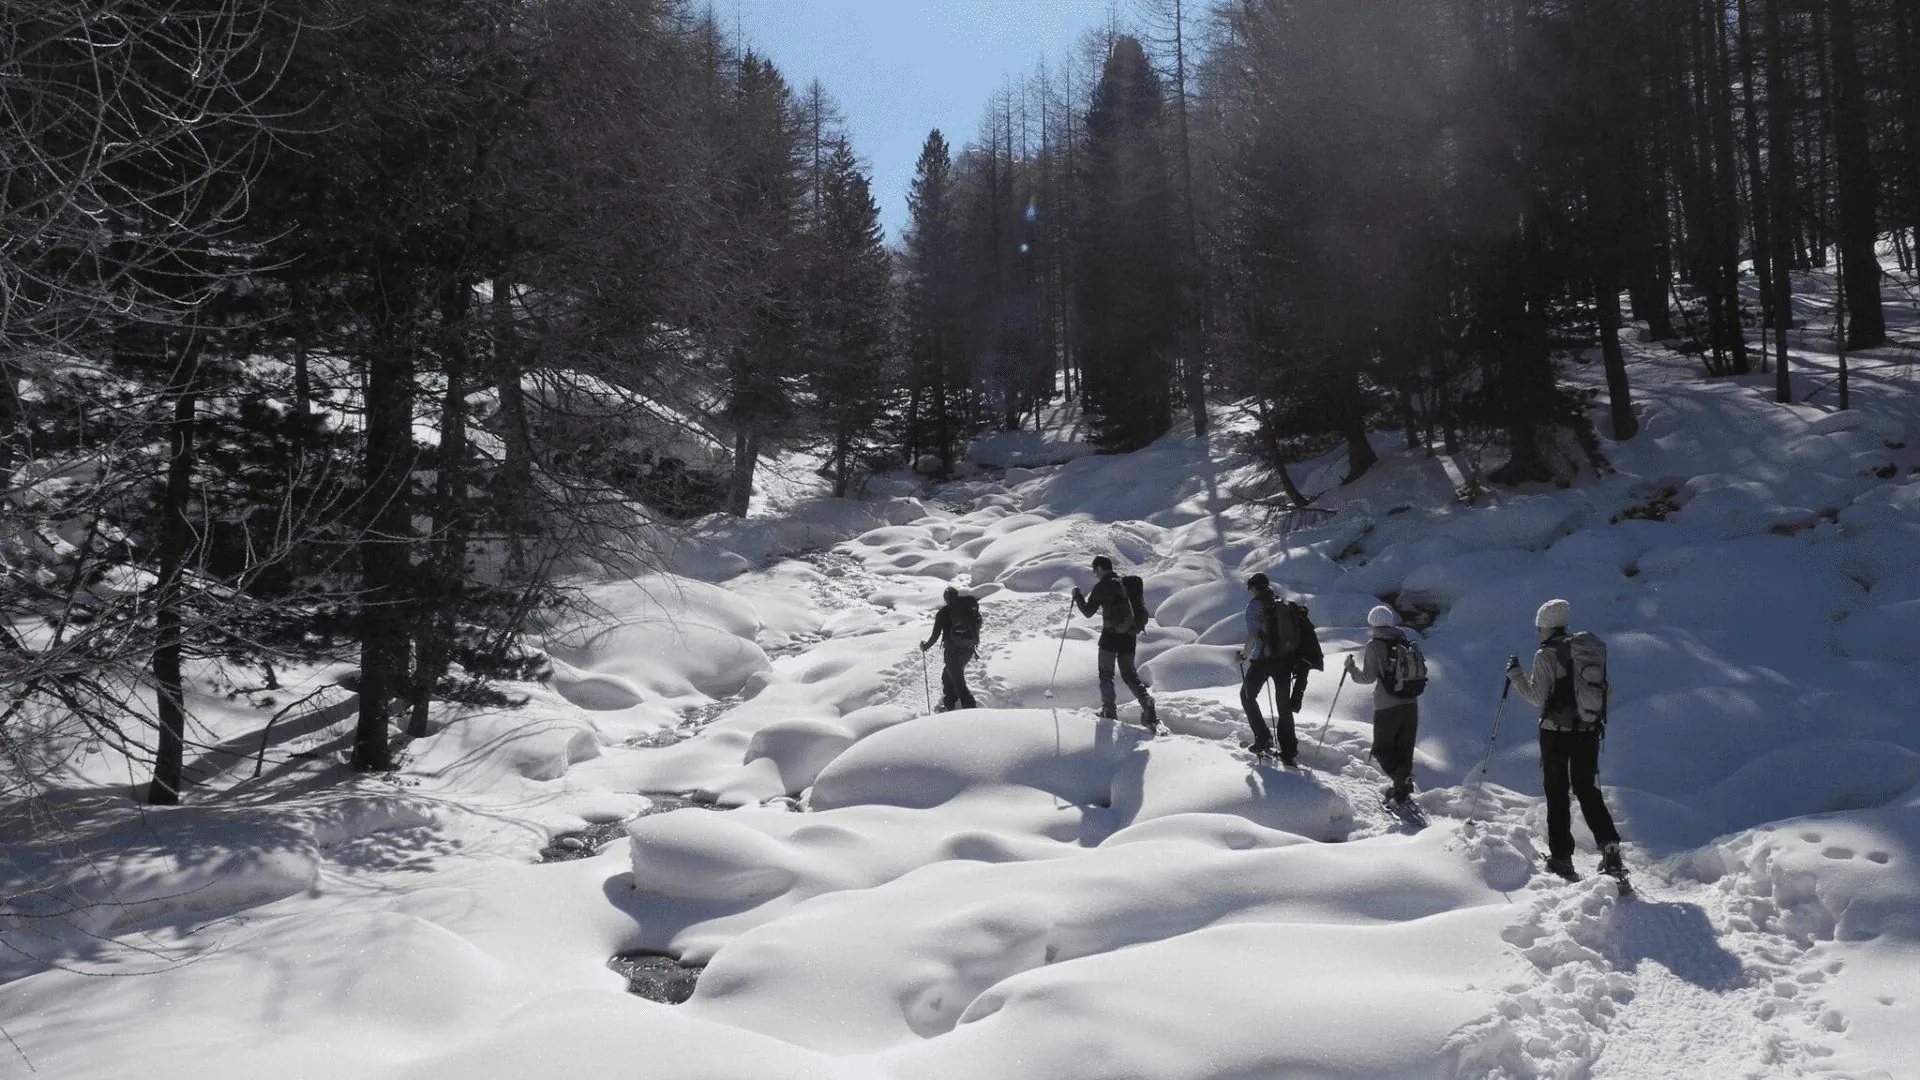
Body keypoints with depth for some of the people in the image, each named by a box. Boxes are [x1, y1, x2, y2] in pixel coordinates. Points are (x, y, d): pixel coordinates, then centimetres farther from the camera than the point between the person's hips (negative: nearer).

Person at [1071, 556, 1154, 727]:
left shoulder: (1102, 586, -7)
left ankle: (1109, 709, 4)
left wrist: (1077, 596, 10)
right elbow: (1142, 610, 17)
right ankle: (1146, 701, -9)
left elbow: (1088, 612, -4)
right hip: (1129, 636, 5)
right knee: (1129, 674, 11)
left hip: (1111, 635, -5)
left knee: (1106, 673, 9)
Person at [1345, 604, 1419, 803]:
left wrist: (1351, 668, 6)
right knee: (1404, 749, 16)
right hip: (1411, 704, 5)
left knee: (1382, 750, 7)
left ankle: (1401, 779, -15)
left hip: (1387, 706, -5)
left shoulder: (1374, 645, -8)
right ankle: (1403, 788, 17)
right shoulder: (1406, 642, 8)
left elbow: (1368, 677, -10)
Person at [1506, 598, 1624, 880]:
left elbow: (1537, 697, -12)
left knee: (1557, 793, 6)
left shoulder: (1545, 655, -10)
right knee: (1588, 790, 13)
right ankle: (1610, 848, -2)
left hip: (1556, 732, -5)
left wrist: (1515, 674, -3)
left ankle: (1561, 857, 8)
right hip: (1588, 731, 5)